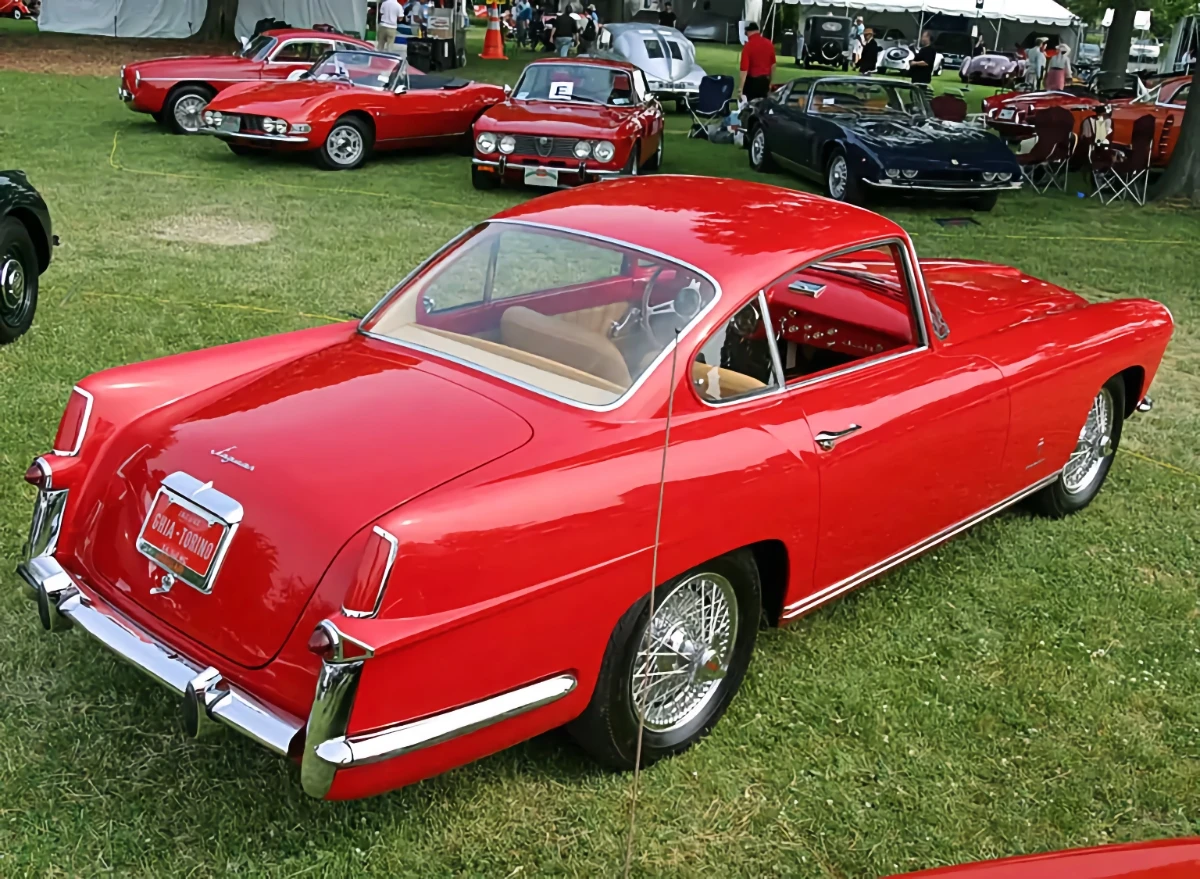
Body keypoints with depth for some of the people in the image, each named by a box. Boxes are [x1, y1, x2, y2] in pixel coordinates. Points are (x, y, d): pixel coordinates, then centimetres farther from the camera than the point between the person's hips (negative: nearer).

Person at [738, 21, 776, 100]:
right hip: (765, 80, 6)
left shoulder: (748, 46, -17)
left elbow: (744, 69, -21)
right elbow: (773, 65, 11)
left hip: (752, 80, -6)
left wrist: (740, 89, -20)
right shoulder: (769, 43, 2)